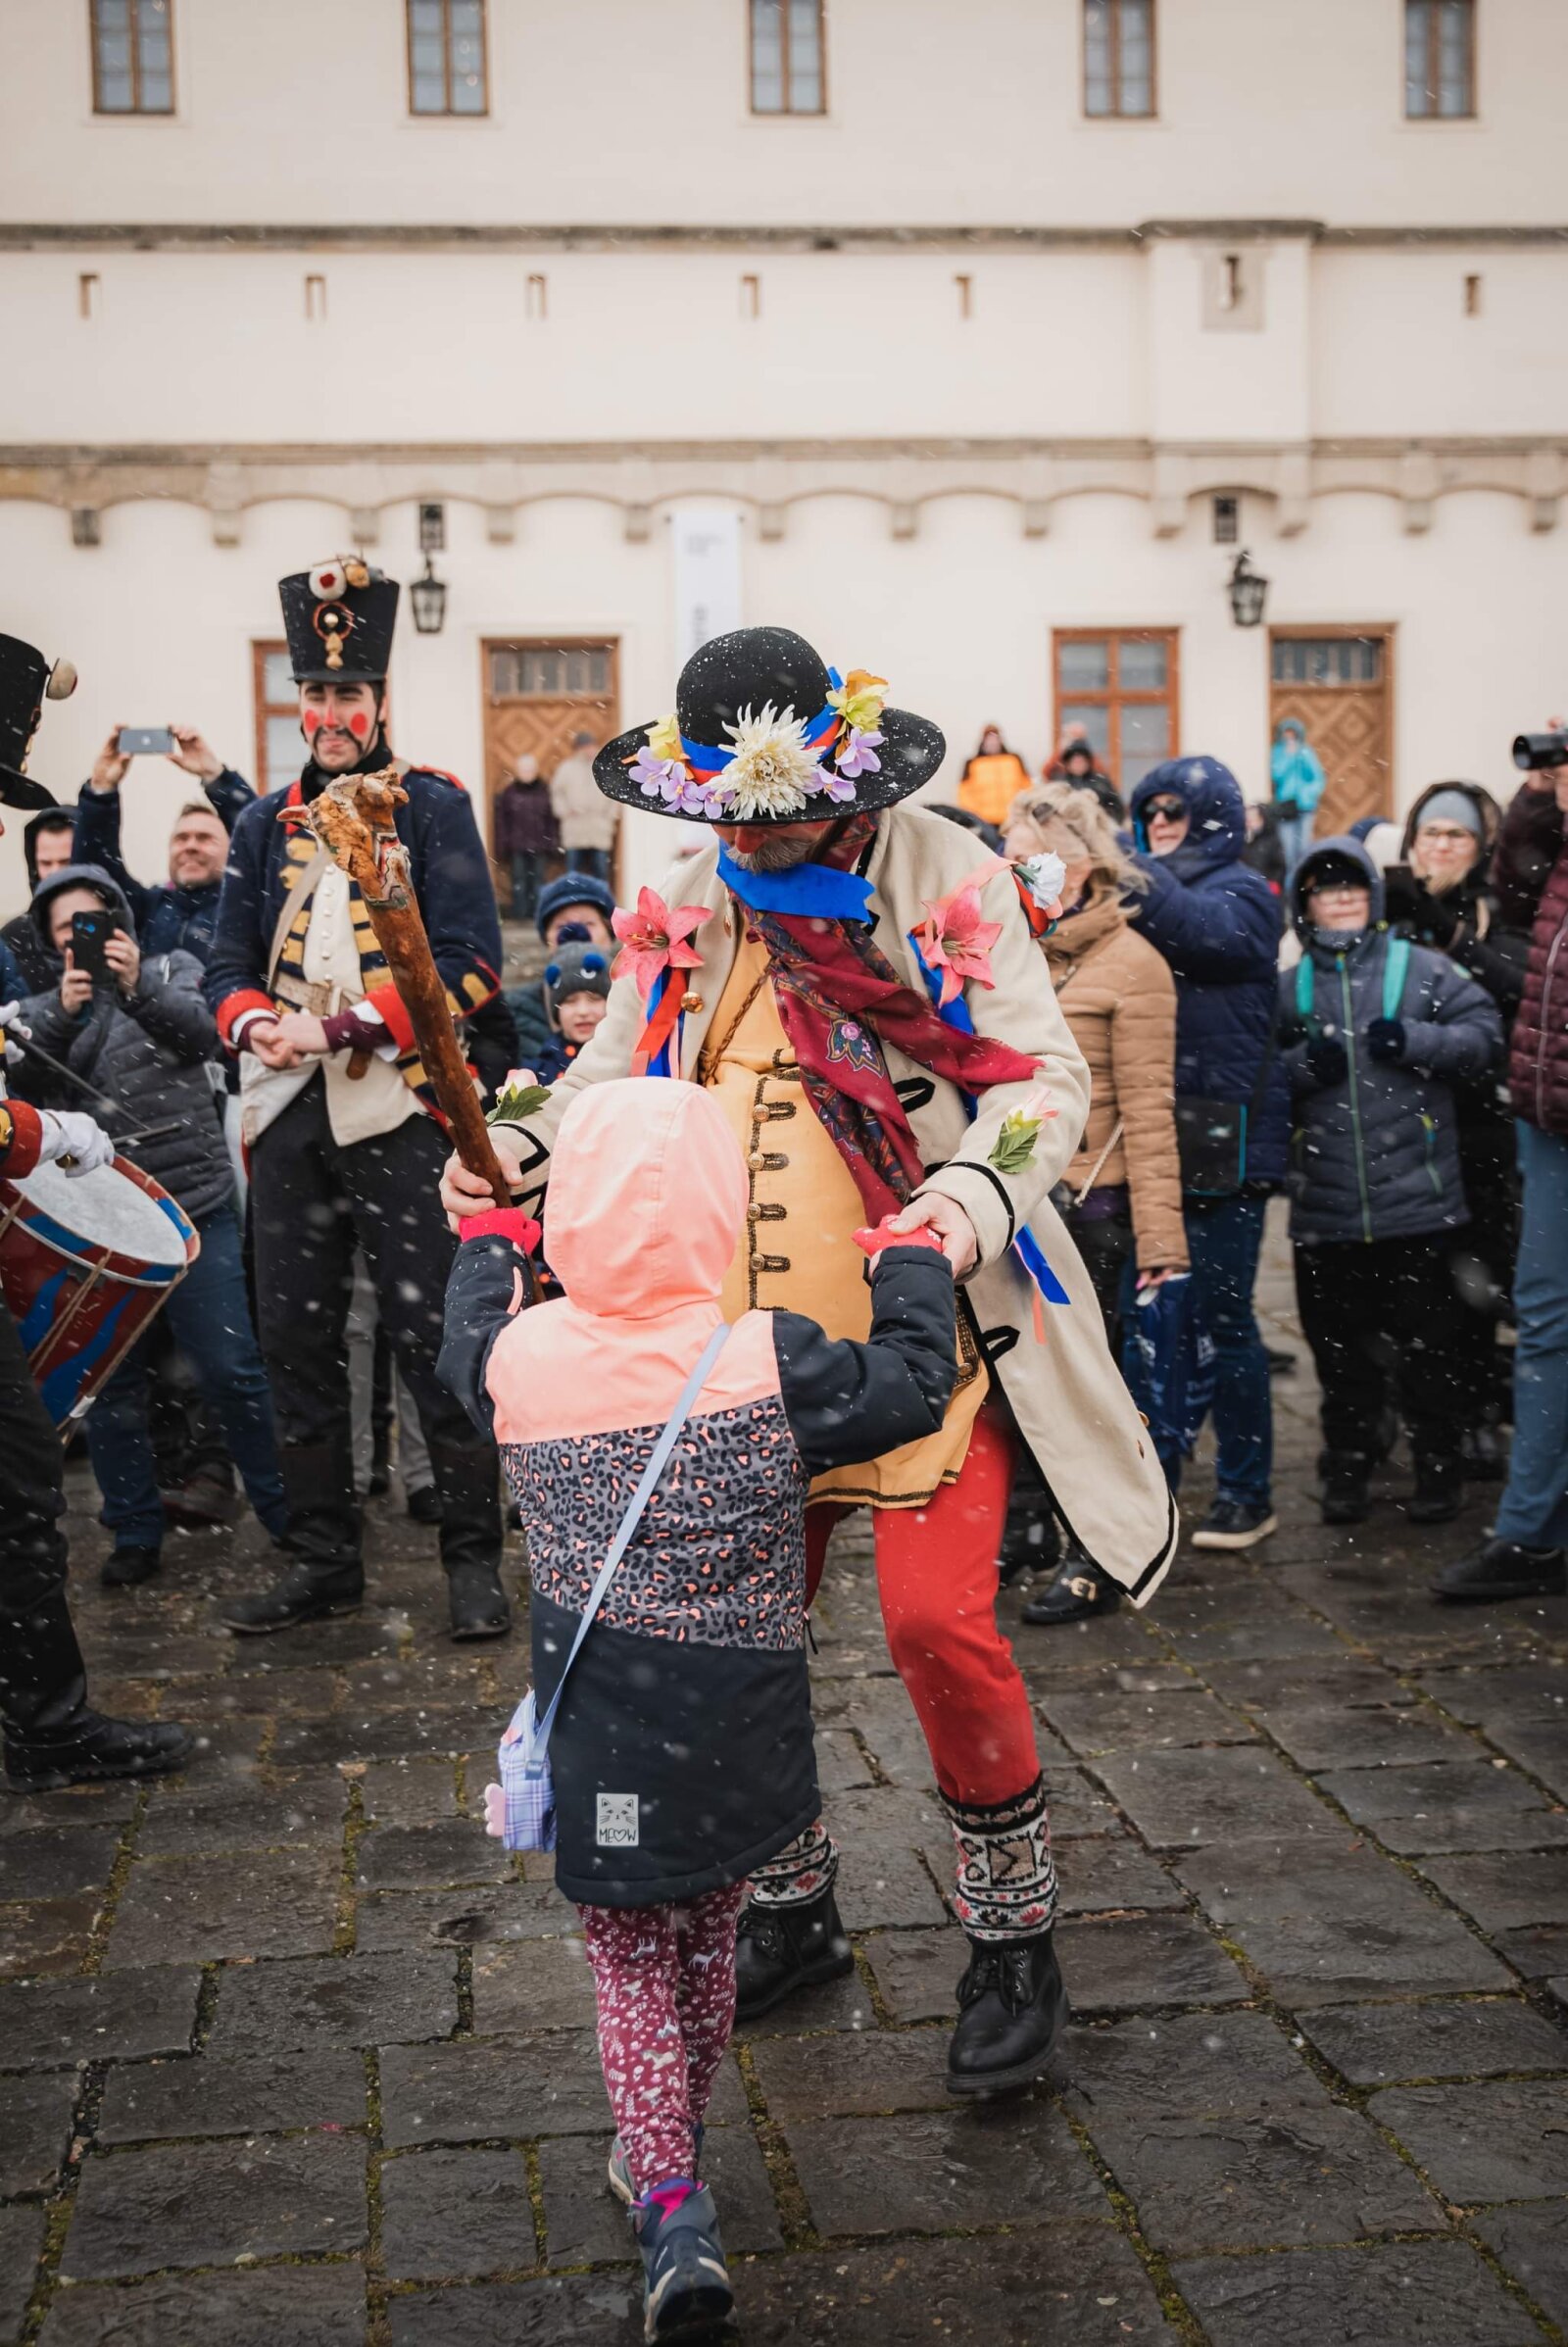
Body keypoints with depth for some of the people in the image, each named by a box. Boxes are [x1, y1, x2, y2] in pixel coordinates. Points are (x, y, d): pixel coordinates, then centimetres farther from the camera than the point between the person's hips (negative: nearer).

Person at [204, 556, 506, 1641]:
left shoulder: (435, 808, 1)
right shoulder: (265, 822, 15)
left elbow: (469, 963, -8)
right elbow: (230, 964, 14)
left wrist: (342, 1024, -16)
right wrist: (254, 1023, -9)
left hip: (400, 1114, -5)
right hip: (290, 1116, 5)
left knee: (434, 1338, -3)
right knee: (296, 1343, 9)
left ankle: (475, 1559, 8)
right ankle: (326, 1560, 21)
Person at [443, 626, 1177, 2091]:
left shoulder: (946, 878, -5)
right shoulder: (682, 908, 7)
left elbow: (1047, 1069, -7)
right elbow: (617, 1068, 13)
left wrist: (980, 1187, -27)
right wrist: (522, 1146, -8)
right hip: (749, 1341, 5)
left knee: (937, 1621, -13)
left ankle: (1012, 1934, 11)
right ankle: (789, 1906, 34)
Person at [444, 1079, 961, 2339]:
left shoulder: (521, 1360, -12)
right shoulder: (773, 1363, -19)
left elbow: (467, 1339, 12)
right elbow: (914, 1390, -7)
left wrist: (491, 1239, 31)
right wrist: (912, 1263, 9)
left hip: (602, 1740, 0)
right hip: (739, 1737, 0)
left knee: (633, 1966, 14)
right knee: (709, 1946, 23)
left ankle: (669, 2204, -1)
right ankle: (677, 2152, 44)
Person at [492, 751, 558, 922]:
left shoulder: (544, 791, 3)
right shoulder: (510, 792, 1)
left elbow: (551, 819, 3)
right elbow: (501, 821, 2)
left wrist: (553, 843, -1)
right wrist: (502, 846, -2)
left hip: (539, 845, 1)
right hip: (517, 847, -1)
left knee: (537, 880, 4)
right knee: (519, 881, 0)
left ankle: (536, 914, 10)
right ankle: (519, 914, 3)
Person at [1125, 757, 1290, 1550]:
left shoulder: (1244, 893, -1)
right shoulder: (1151, 889, 18)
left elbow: (1206, 929, -23)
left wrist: (1129, 879, -29)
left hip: (1222, 1141, -6)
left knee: (1224, 1319, 0)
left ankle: (1247, 1491, 11)